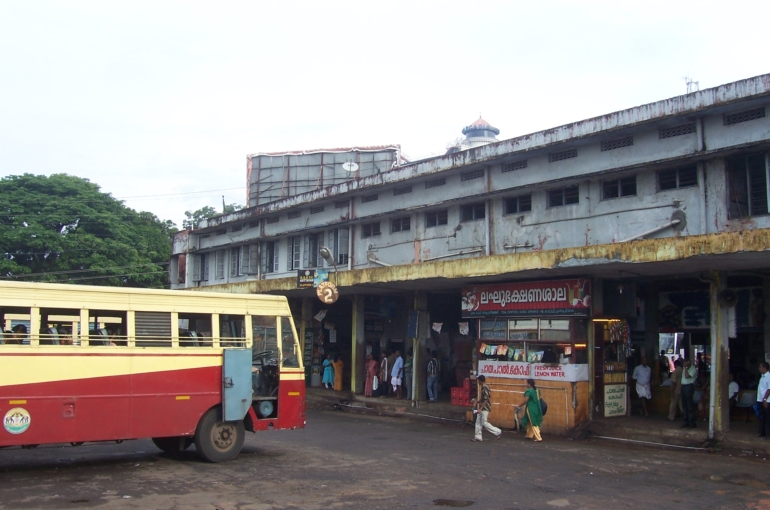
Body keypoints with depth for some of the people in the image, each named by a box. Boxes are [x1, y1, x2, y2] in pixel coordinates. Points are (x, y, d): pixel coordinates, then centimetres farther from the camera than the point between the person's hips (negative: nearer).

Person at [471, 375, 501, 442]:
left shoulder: (485, 388, -18)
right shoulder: (483, 388, 12)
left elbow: (486, 400, -22)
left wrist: (480, 409, -23)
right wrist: (477, 401, 12)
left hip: (485, 409, -10)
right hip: (482, 408, 10)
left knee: (484, 423, -5)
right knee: (478, 422, 8)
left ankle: (498, 432, 4)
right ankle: (478, 437, 11)